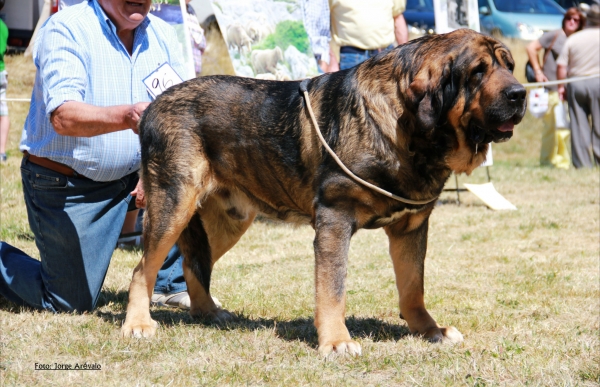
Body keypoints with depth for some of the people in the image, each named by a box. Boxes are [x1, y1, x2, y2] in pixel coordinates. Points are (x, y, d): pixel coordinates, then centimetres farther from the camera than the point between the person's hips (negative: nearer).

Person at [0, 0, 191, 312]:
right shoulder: (65, 29, -18)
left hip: (135, 173, 6)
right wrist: (127, 117, -49)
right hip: (66, 186, -5)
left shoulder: (162, 35, 0)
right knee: (69, 304, -4)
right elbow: (62, 117, -31)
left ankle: (171, 283, -1)